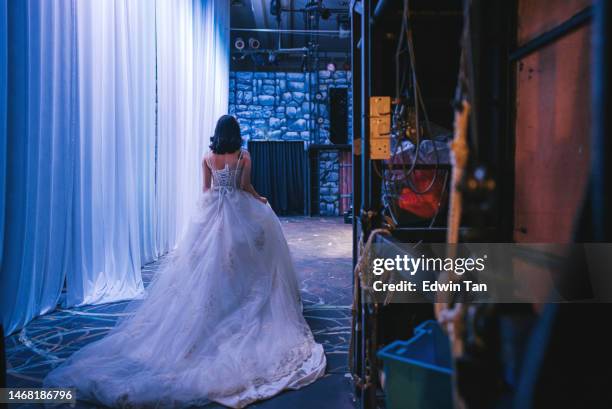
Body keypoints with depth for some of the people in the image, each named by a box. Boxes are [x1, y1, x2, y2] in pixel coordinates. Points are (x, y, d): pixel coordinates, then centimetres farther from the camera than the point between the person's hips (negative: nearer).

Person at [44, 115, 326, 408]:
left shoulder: (208, 157, 6)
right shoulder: (243, 156, -5)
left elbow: (206, 189, 11)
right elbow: (246, 187, -6)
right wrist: (262, 200, 13)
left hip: (211, 212, 4)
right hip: (239, 212, -3)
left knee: (207, 264, 10)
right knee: (240, 265, 7)